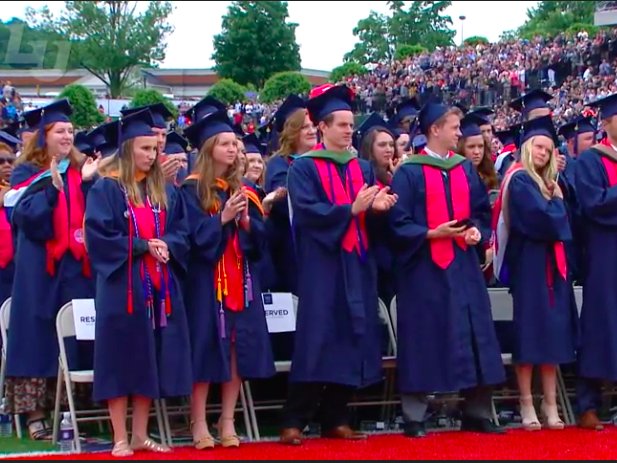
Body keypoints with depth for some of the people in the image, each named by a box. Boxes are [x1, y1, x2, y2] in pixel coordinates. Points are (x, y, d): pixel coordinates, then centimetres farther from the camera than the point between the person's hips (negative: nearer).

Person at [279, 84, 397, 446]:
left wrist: (378, 207, -11)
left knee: (351, 340, 5)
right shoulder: (304, 167, -2)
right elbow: (308, 211, -15)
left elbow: (371, 212, 11)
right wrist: (351, 209, -22)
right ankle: (294, 422, -7)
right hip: (321, 266, -6)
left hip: (357, 266, 6)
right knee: (317, 341, -10)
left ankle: (335, 419, 12)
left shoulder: (363, 168, 15)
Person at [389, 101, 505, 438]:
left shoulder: (466, 170, 13)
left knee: (474, 337, 5)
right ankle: (414, 418, 4)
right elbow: (398, 223, -9)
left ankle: (477, 413, 14)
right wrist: (431, 233, -20)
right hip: (424, 268, -5)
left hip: (463, 266, 5)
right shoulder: (409, 173, -4)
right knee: (423, 340, -3)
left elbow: (482, 211, 16)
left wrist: (477, 231, -5)